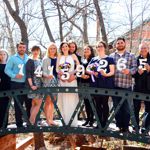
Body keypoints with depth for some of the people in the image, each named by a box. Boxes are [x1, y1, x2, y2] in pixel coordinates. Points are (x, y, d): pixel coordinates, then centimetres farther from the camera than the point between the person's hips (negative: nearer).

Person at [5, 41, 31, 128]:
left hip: (27, 84, 3)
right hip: (16, 84, -3)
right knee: (18, 104, 2)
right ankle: (19, 124, 12)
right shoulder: (12, 58, 3)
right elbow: (7, 69, -4)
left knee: (29, 103, 5)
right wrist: (14, 76, -18)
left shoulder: (28, 58, 12)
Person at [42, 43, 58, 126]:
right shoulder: (46, 59, 0)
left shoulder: (57, 59, 12)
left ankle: (51, 119, 13)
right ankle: (48, 120, 2)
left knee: (53, 101, 7)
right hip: (48, 81, -5)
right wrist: (47, 75, -26)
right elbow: (44, 71, -7)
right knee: (48, 101, -4)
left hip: (56, 81, 5)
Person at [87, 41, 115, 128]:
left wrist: (106, 74, -24)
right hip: (95, 85, 4)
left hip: (106, 85, -4)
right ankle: (99, 123, 16)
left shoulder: (109, 59, 4)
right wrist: (93, 72, -10)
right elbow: (87, 69, 11)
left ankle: (104, 123, 9)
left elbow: (112, 72, -3)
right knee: (97, 104, 7)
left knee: (104, 103, 0)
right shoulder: (93, 59, 16)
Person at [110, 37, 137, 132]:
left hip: (127, 85, -1)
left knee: (126, 107, 4)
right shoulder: (111, 56, 9)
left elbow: (134, 67, -1)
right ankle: (119, 126, 20)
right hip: (115, 85, 1)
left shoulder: (131, 56, 7)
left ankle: (125, 127, 16)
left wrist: (129, 71, -22)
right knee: (117, 106, 8)